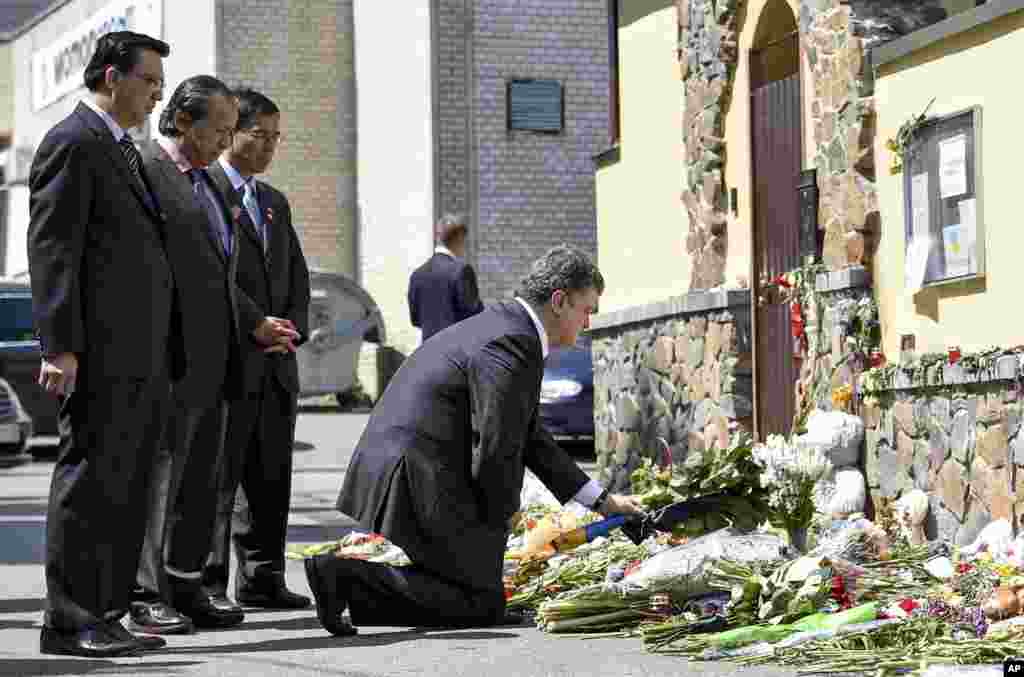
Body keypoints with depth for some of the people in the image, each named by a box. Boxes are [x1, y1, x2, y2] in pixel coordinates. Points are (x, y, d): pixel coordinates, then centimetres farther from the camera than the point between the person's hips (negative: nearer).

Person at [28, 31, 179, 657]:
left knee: (125, 489, 10)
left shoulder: (125, 152, 23)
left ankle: (104, 617, 14)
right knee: (90, 480, -8)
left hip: (143, 355, 10)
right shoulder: (72, 143, -7)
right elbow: (52, 250, -14)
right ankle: (68, 623, -5)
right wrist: (60, 348, -21)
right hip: (101, 350, -9)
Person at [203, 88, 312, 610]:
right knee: (217, 475, -7)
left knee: (270, 477, 9)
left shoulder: (275, 202, 22)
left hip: (275, 364, 8)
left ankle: (261, 579, 15)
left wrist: (293, 328, 4)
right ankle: (206, 582, -4)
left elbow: (297, 276, 23)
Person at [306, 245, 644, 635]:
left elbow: (527, 435, 24)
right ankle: (346, 570, -14)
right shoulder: (511, 346, -17)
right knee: (483, 606, -6)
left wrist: (601, 501, 23)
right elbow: (495, 452, -20)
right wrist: (500, 517, -1)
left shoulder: (503, 324, 17)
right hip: (415, 481, -11)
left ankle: (345, 562, 10)